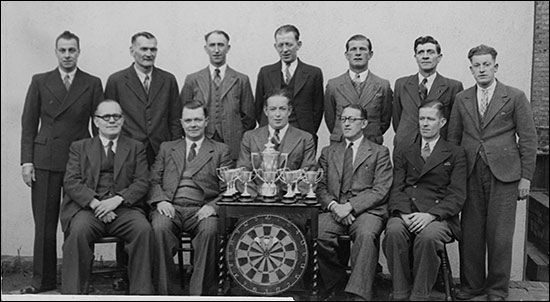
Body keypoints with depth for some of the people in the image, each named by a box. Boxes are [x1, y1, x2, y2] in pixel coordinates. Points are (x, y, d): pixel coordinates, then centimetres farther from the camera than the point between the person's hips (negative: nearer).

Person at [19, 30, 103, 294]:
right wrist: (26, 161, -1)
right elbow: (28, 124, 8)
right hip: (45, 162, 1)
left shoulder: (93, 84, 7)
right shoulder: (40, 82, 10)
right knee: (44, 223, 4)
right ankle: (42, 279, 15)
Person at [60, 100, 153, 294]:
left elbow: (142, 183, 7)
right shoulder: (79, 147, 18)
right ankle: (73, 293, -23)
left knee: (144, 229, -29)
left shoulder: (136, 148, 18)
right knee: (78, 231, -33)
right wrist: (95, 203, -13)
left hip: (124, 207, 1)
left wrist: (117, 199, -12)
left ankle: (141, 292, -20)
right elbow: (71, 182, 4)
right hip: (87, 207, 0)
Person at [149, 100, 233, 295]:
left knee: (209, 229, -35)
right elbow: (154, 180, 14)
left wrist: (213, 206, -13)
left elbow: (228, 189, 6)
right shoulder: (166, 148, 23)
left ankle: (199, 292, -23)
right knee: (159, 227, -32)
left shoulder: (221, 151, 16)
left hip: (202, 210, -1)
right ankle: (166, 292, -20)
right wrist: (160, 200, -7)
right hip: (170, 207, 2)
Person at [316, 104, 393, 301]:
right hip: (335, 210, 3)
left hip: (367, 210, -2)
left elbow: (380, 190, -1)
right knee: (316, 232, -28)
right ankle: (335, 282, -7)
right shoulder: (328, 152, 22)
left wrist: (350, 206, -14)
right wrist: (333, 205, -9)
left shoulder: (379, 152, 11)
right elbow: (320, 186, 13)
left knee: (365, 234, -36)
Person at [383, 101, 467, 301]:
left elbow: (457, 195, 2)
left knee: (428, 236, -35)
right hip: (406, 212, 2)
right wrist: (403, 213, -12)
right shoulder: (403, 154, 22)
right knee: (394, 231, -31)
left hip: (439, 215, -2)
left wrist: (431, 215, -15)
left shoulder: (455, 154, 13)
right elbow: (396, 189, 10)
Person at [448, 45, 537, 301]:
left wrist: (526, 177, -3)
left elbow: (528, 138, 1)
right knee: (469, 232, 5)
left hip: (503, 174, -2)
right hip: (471, 174, 3)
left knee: (499, 235, 1)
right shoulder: (462, 99, 11)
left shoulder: (515, 97, 2)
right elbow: (453, 138, 13)